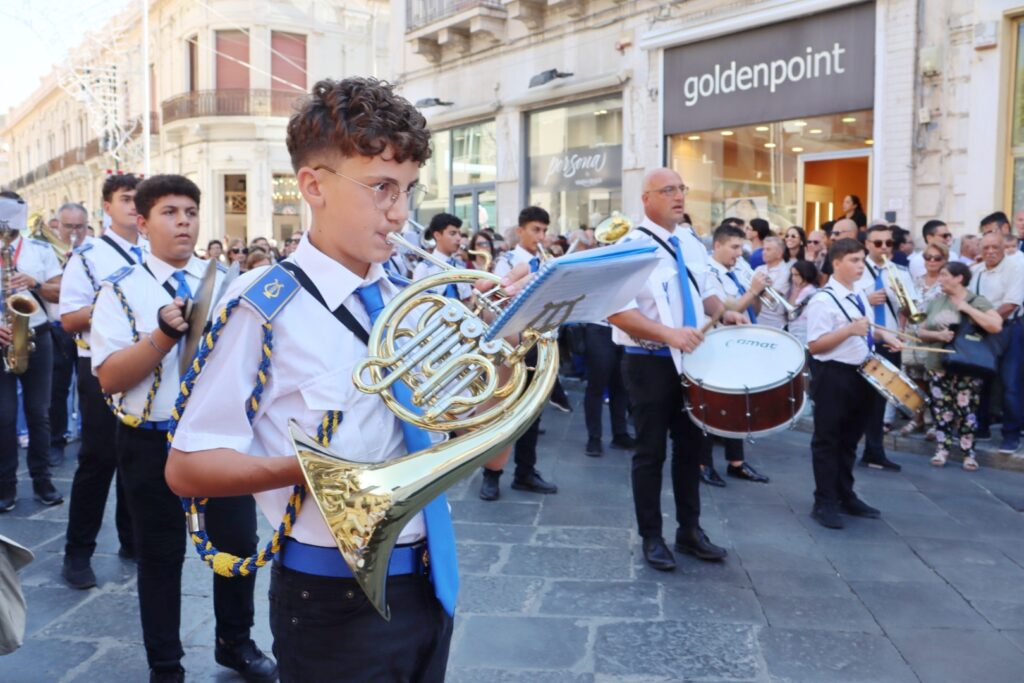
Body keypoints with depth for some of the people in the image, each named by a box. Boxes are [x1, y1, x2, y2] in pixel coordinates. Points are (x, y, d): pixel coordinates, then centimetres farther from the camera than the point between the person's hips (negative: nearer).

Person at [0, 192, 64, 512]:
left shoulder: (41, 249, 5)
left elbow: (60, 293, 3)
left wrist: (35, 284, -16)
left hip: (37, 338, 1)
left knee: (39, 413, 7)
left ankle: (42, 480, 16)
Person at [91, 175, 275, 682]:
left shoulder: (226, 281, 5)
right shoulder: (121, 289, -4)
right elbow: (109, 377, -13)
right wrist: (163, 336, -26)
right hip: (153, 442, -2)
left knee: (239, 542, 11)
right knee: (161, 555, 11)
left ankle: (235, 642, 36)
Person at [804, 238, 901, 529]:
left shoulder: (859, 295, 10)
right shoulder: (823, 300, -17)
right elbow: (814, 345, -22)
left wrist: (881, 334, 8)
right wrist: (850, 330, -29)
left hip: (860, 373, 9)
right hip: (832, 376, -9)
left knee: (850, 439, 19)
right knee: (827, 440, 3)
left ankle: (846, 496, 32)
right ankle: (824, 503, 13)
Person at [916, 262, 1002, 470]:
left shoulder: (978, 301, -5)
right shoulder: (936, 301, 8)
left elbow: (996, 326, -20)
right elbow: (921, 331, 9)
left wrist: (967, 308, -17)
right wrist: (938, 335, -13)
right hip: (938, 366, 4)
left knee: (966, 409, -3)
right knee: (940, 408, 5)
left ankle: (969, 452, 7)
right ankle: (942, 448, 16)